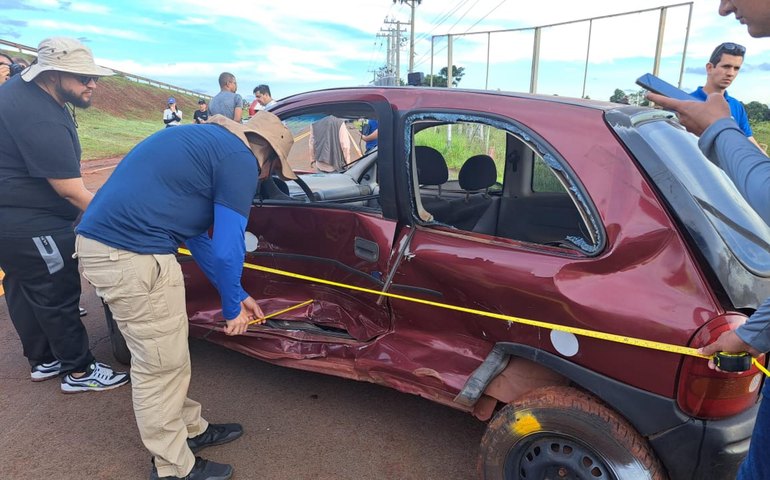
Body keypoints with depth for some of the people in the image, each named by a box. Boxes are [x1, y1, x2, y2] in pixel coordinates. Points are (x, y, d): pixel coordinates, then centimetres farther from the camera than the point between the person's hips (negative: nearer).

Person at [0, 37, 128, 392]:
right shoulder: (40, 118, -29)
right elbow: (72, 192, -28)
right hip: (29, 225, -10)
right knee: (58, 293, 1)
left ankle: (43, 361, 34)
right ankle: (79, 372, 15)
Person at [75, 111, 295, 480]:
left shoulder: (206, 142, 22)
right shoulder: (241, 161, -8)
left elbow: (196, 235, 24)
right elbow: (226, 250, -12)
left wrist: (238, 295, 25)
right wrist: (231, 308, 6)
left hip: (100, 242, 10)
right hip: (132, 256, -10)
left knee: (162, 357, 22)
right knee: (161, 366, 6)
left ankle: (191, 430, 39)